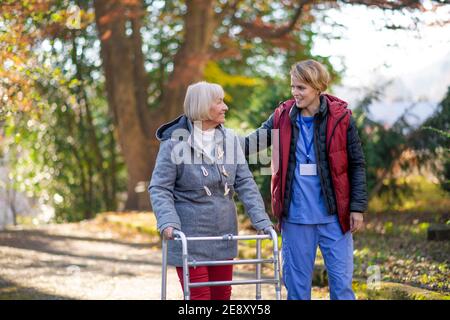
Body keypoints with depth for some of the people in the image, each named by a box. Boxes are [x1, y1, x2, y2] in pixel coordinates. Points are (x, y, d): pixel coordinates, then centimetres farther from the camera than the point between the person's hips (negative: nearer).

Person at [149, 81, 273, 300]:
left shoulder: (229, 139, 5)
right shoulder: (175, 142, -9)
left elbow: (245, 183, 3)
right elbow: (159, 188, -9)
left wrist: (261, 219, -8)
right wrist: (167, 221, -25)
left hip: (223, 235, 5)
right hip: (189, 237, -5)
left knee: (222, 294, 11)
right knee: (199, 296, -3)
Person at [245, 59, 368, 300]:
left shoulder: (341, 117, -4)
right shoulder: (283, 116, 2)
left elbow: (357, 165, 0)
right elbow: (254, 141, 5)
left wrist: (357, 207, -3)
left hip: (333, 215, -2)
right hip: (295, 216, 2)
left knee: (341, 280, 3)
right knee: (296, 282, 11)